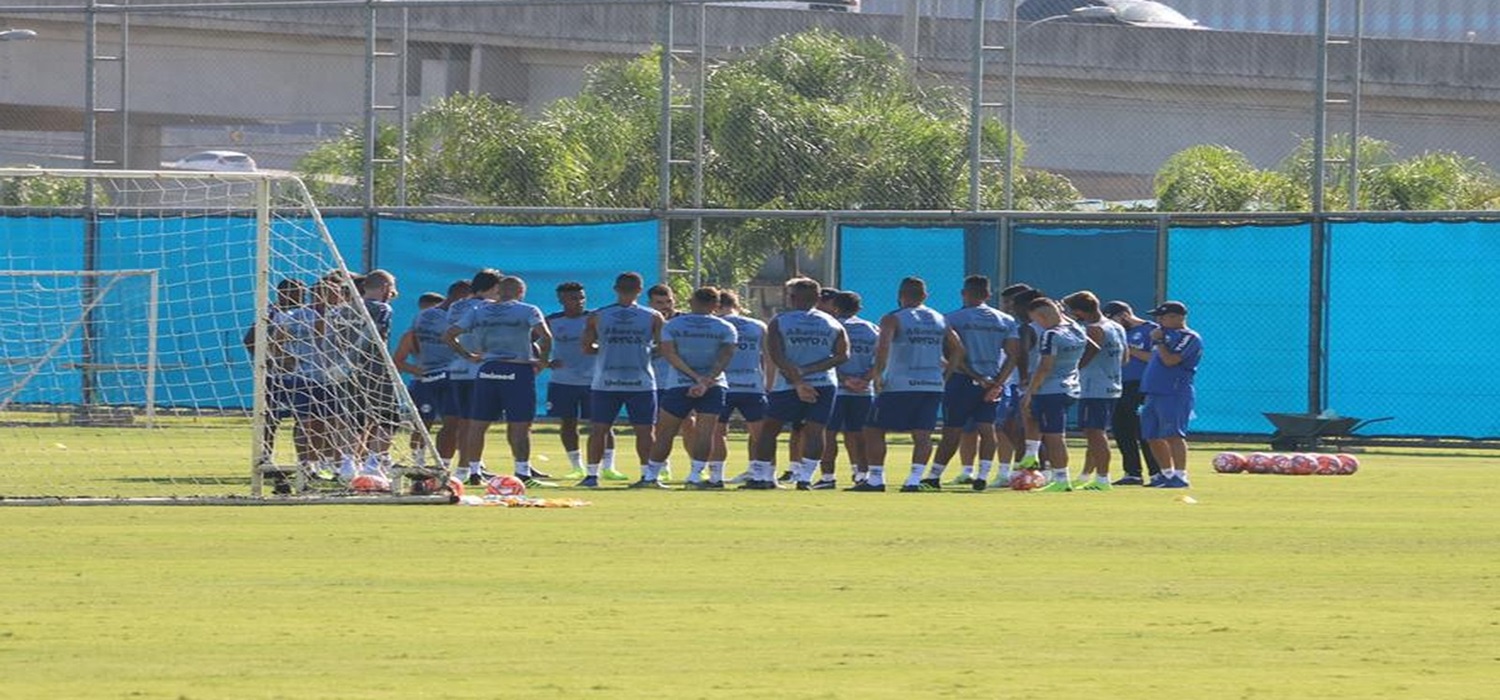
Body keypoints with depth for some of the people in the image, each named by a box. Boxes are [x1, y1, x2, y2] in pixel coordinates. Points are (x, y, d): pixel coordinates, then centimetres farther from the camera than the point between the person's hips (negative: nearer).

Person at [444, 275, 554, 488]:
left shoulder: (477, 312, 10)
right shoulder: (528, 311, -1)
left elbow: (448, 336, 9)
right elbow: (545, 336, -15)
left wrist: (469, 356, 13)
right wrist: (543, 361, -2)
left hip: (487, 369, 4)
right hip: (518, 371, -4)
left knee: (478, 425, 9)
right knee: (520, 426, -3)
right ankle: (522, 473, -8)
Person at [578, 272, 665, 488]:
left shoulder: (597, 317, 0)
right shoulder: (653, 318, -2)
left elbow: (586, 348, 2)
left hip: (605, 383, 1)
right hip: (641, 382, -1)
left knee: (597, 430, 7)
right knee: (645, 431, 6)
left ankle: (592, 474, 4)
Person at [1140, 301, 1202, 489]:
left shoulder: (1188, 337, -8)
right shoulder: (1167, 334, 20)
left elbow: (1170, 360, -19)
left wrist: (1158, 341, -10)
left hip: (1175, 394, -10)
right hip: (1153, 394, 10)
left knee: (1173, 435, -16)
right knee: (1152, 437, 11)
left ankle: (1180, 476, -18)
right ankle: (1167, 474, 20)